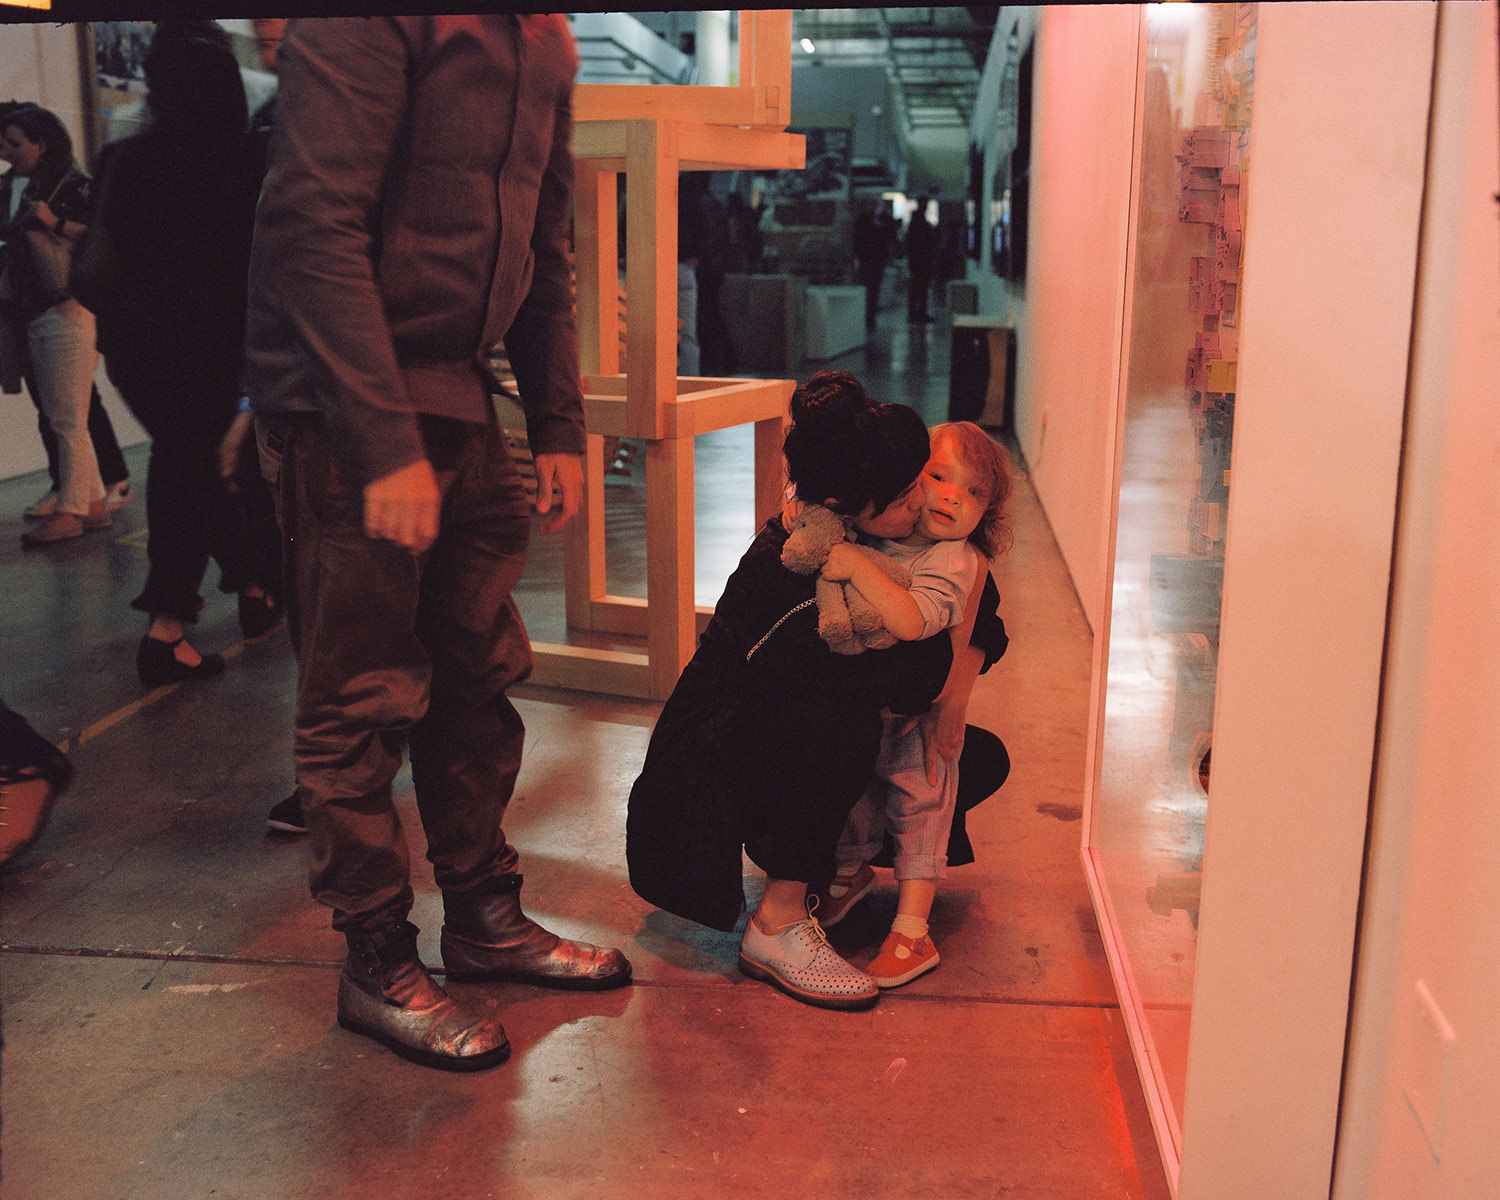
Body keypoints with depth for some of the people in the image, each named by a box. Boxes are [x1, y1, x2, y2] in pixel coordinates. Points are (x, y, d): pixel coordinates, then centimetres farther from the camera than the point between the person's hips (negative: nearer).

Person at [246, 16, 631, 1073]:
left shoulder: (545, 43, 12)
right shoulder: (363, 28, -15)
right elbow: (313, 228, -22)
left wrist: (560, 427, 12)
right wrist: (385, 445, -24)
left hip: (462, 400, 8)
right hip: (348, 416, -8)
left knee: (479, 677, 14)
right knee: (365, 702, 2)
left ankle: (485, 918, 30)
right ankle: (378, 966, 17)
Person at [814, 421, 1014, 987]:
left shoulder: (953, 562, -23)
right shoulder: (879, 537, -3)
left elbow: (914, 617, -42)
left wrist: (854, 567, -44)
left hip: (916, 716, -6)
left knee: (918, 814, 3)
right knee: (856, 794, 23)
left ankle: (911, 934, 12)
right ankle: (852, 871, 49)